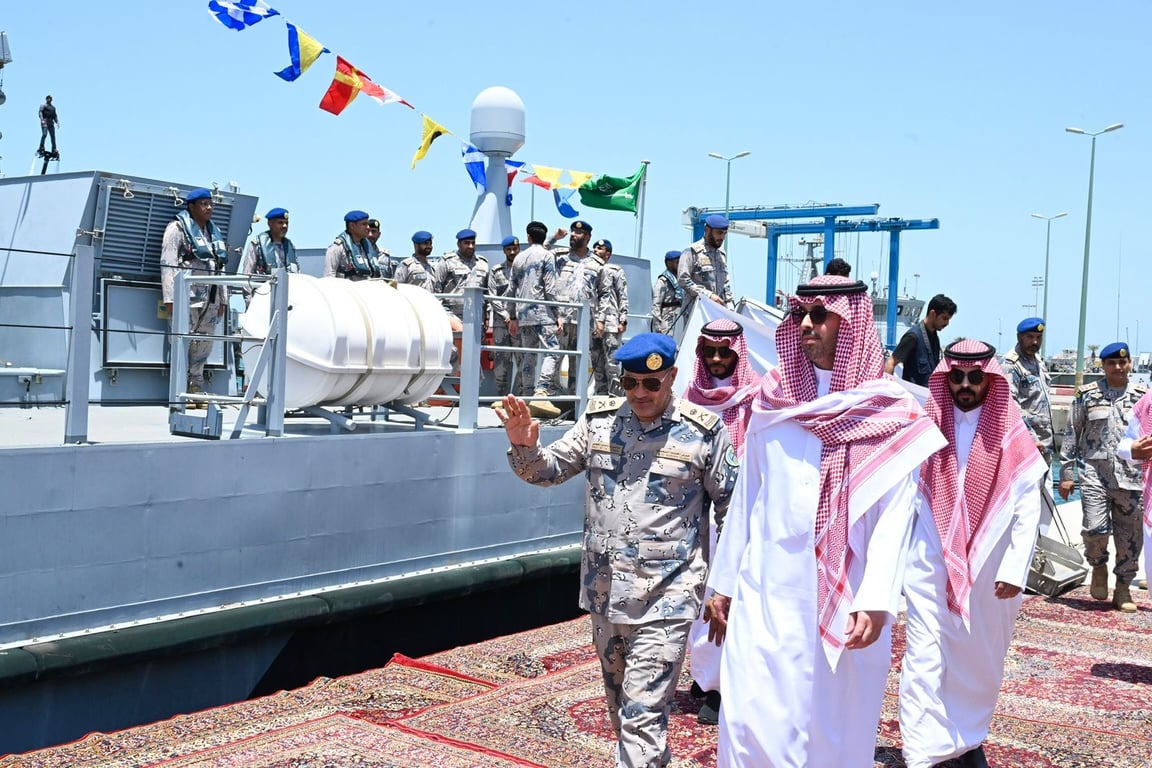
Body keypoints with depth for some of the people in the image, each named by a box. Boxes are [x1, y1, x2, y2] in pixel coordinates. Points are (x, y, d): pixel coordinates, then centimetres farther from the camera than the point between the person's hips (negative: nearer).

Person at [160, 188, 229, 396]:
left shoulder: (214, 232, 19)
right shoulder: (178, 228, -1)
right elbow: (168, 265, -8)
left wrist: (222, 299, 16)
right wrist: (170, 298, -15)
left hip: (210, 298, 7)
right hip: (187, 295, -6)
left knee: (204, 344, 7)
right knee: (182, 342, -6)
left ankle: (196, 387, 15)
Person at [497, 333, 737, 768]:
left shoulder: (704, 431, -6)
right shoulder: (599, 419, 2)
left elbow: (731, 507, 3)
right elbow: (549, 470, 7)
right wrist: (524, 446, -15)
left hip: (666, 596, -5)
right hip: (605, 590, 5)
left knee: (643, 713, -9)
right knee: (619, 701, 21)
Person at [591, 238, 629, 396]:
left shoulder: (615, 271, 5)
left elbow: (623, 297, 1)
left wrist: (623, 321, -7)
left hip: (611, 324, -5)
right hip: (593, 323, 5)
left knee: (611, 362, -9)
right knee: (596, 364, 7)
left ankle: (614, 395, -8)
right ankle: (600, 395, 12)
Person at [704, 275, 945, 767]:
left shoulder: (888, 413, -3)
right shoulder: (773, 398, 6)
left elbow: (894, 514, -9)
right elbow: (745, 497, 10)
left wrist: (877, 599, -19)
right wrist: (723, 583, 11)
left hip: (844, 596, -2)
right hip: (767, 590, 2)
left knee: (834, 724, 8)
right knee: (753, 722, -2)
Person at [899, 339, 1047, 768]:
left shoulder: (1012, 437, -2)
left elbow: (1027, 511, -3)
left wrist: (1014, 570, -10)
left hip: (988, 569, 1)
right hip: (931, 564, 0)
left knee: (979, 660, 13)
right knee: (924, 659, -6)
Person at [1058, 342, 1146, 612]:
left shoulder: (1142, 396, 8)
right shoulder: (1087, 395, 5)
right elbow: (1071, 434, 7)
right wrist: (1066, 473, 4)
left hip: (1131, 476, 2)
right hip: (1094, 473, -1)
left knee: (1129, 535, 5)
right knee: (1095, 528, -14)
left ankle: (1123, 588, 20)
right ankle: (1099, 567, 17)